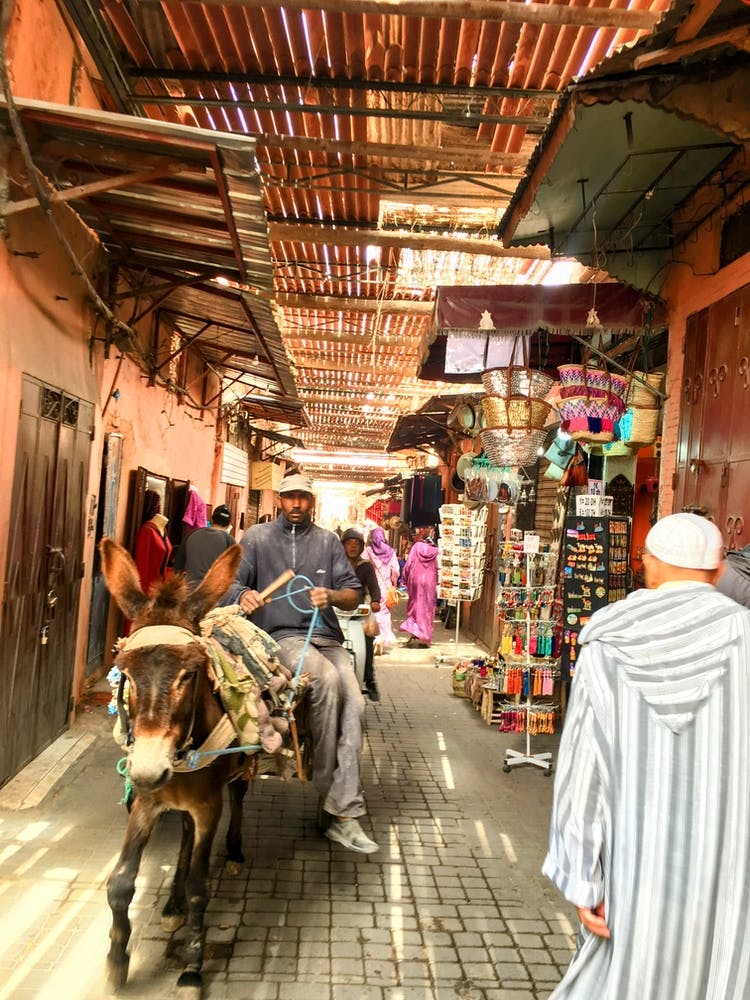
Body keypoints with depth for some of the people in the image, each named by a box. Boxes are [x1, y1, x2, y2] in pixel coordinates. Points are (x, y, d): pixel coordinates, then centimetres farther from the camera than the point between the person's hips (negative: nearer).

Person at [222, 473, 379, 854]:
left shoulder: (328, 541, 16)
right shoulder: (256, 537, 11)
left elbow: (354, 594, 11)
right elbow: (229, 582, 4)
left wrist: (332, 596, -12)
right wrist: (243, 595, -20)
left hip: (327, 637, 3)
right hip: (280, 636, -3)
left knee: (354, 702, -22)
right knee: (326, 678, -33)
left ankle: (345, 814, -17)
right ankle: (327, 784, -14)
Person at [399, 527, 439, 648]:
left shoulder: (416, 547, -5)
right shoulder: (434, 550, -3)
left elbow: (408, 564, -5)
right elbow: (436, 569, 1)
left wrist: (405, 579, 4)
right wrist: (436, 582, 12)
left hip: (415, 580, 0)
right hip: (429, 582, 0)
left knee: (414, 606, 9)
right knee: (427, 608, 7)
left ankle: (413, 636, -2)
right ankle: (424, 639, 7)